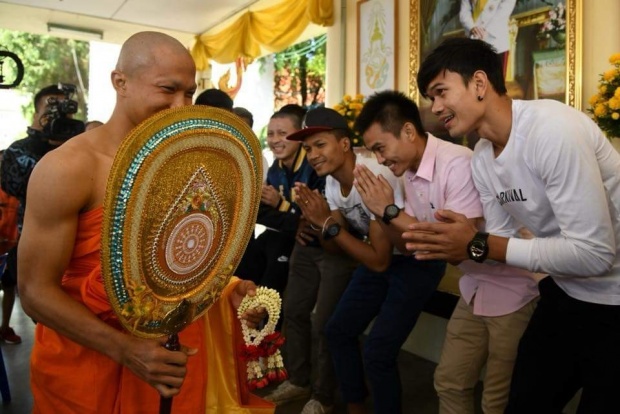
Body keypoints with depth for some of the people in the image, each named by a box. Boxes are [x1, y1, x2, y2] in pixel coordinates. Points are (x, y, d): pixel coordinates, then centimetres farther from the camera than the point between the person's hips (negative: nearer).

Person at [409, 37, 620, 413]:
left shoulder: (553, 129, -27)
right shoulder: (481, 159, -2)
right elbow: (501, 239, 4)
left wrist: (479, 246, -29)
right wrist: (461, 248, -16)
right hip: (566, 292, 8)